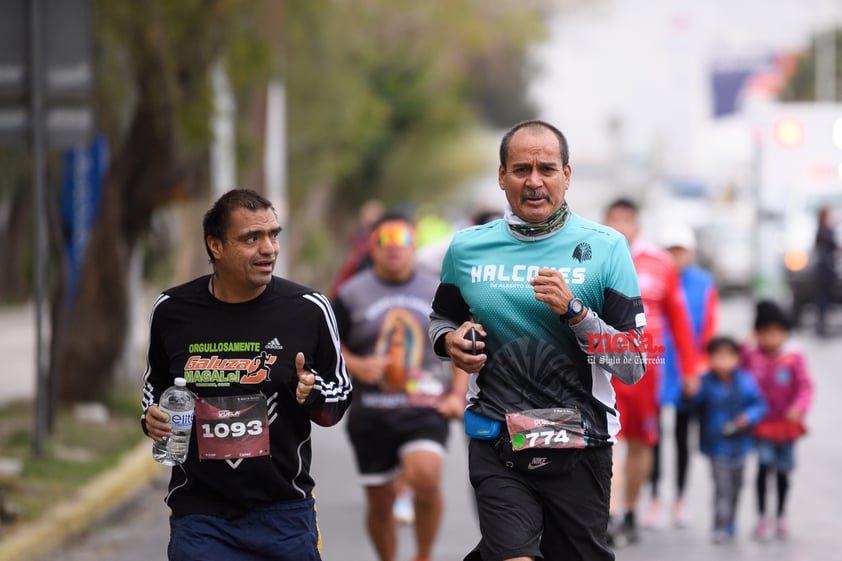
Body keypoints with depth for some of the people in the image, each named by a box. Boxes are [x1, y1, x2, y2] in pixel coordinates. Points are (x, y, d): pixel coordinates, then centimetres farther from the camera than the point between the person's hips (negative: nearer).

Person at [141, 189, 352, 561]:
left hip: (284, 512, 0)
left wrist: (313, 393, -15)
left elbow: (341, 394, 6)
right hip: (199, 513, 0)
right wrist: (152, 416, -2)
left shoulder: (308, 309, -5)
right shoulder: (172, 310, -1)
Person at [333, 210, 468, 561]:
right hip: (371, 410, 1)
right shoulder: (352, 294, 3)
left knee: (426, 476, -25)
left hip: (424, 407, -1)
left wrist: (457, 394, 1)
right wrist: (355, 365, -13)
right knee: (380, 501, 6)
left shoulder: (438, 292, 7)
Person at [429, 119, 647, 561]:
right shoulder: (467, 248, 4)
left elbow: (633, 368, -5)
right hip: (497, 444, 0)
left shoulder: (605, 247, -2)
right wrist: (452, 342, 0)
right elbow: (441, 320, 22)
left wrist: (574, 310, -18)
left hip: (579, 445, 0)